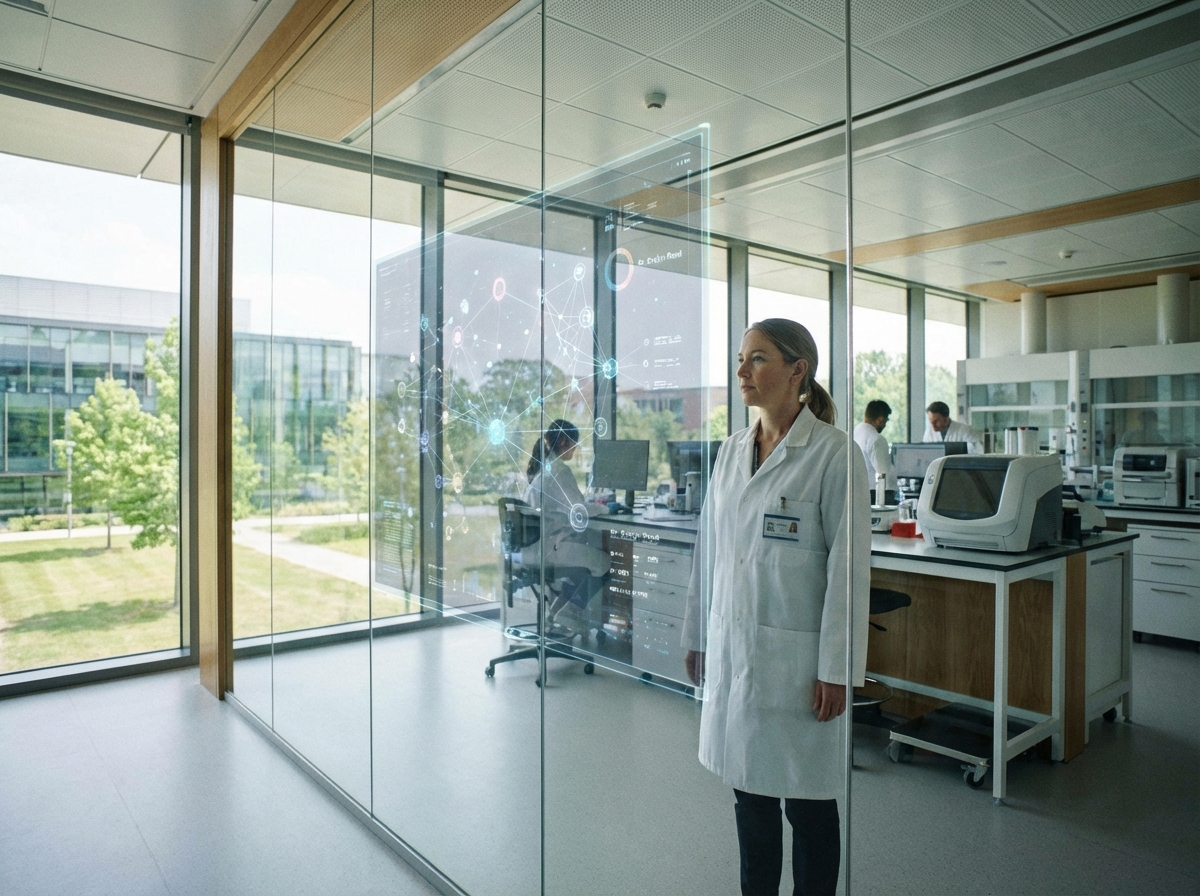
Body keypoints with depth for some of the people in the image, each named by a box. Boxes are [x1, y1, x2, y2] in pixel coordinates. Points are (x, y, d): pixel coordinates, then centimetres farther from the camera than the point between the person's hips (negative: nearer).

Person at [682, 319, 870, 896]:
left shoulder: (833, 453, -10)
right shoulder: (732, 450, 8)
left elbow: (849, 566, -12)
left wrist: (835, 669, -12)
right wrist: (697, 637, 13)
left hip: (795, 653, -5)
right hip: (732, 648, 6)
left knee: (807, 802, 10)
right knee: (749, 793, 18)